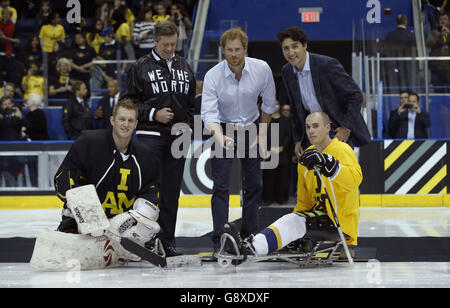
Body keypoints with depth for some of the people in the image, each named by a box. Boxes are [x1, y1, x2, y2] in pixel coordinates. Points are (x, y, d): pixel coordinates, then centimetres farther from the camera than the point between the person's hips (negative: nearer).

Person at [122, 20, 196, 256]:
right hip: (150, 135, -4)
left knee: (172, 190, 5)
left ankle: (167, 240, 9)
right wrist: (153, 114, -11)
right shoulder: (141, 67, 0)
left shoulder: (184, 67, 14)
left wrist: (188, 124, 9)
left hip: (177, 137, 4)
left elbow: (191, 102, 22)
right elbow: (129, 101, -1)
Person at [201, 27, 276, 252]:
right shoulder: (213, 76, -20)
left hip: (252, 128, 2)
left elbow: (268, 104, 0)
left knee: (254, 185, 4)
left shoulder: (261, 69, -15)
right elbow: (209, 112, -26)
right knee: (221, 186, -10)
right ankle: (219, 240, -10)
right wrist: (219, 137, -44)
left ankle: (249, 237, 15)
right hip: (224, 130, -2)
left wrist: (262, 134, -1)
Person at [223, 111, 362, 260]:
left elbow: (355, 179, -29)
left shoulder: (342, 150, -8)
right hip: (321, 213, 8)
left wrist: (327, 163, -40)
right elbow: (304, 201, 21)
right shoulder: (307, 156, 16)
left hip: (342, 219, -8)